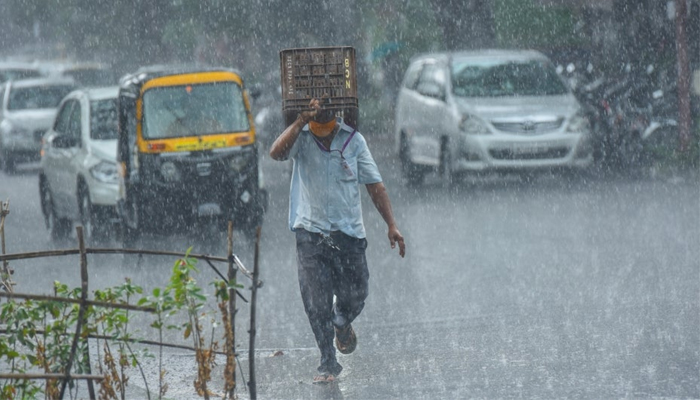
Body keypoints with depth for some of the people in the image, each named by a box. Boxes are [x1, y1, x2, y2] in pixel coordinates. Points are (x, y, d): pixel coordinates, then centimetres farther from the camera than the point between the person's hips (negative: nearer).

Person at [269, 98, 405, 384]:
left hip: (349, 232, 1)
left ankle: (342, 324, 41)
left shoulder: (353, 140, 2)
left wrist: (391, 225, -1)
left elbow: (374, 185, 5)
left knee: (354, 298, 5)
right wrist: (301, 121, -28)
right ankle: (328, 363, 8)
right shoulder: (301, 137, -1)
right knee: (316, 305, -3)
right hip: (310, 232, -1)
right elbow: (277, 152, -22)